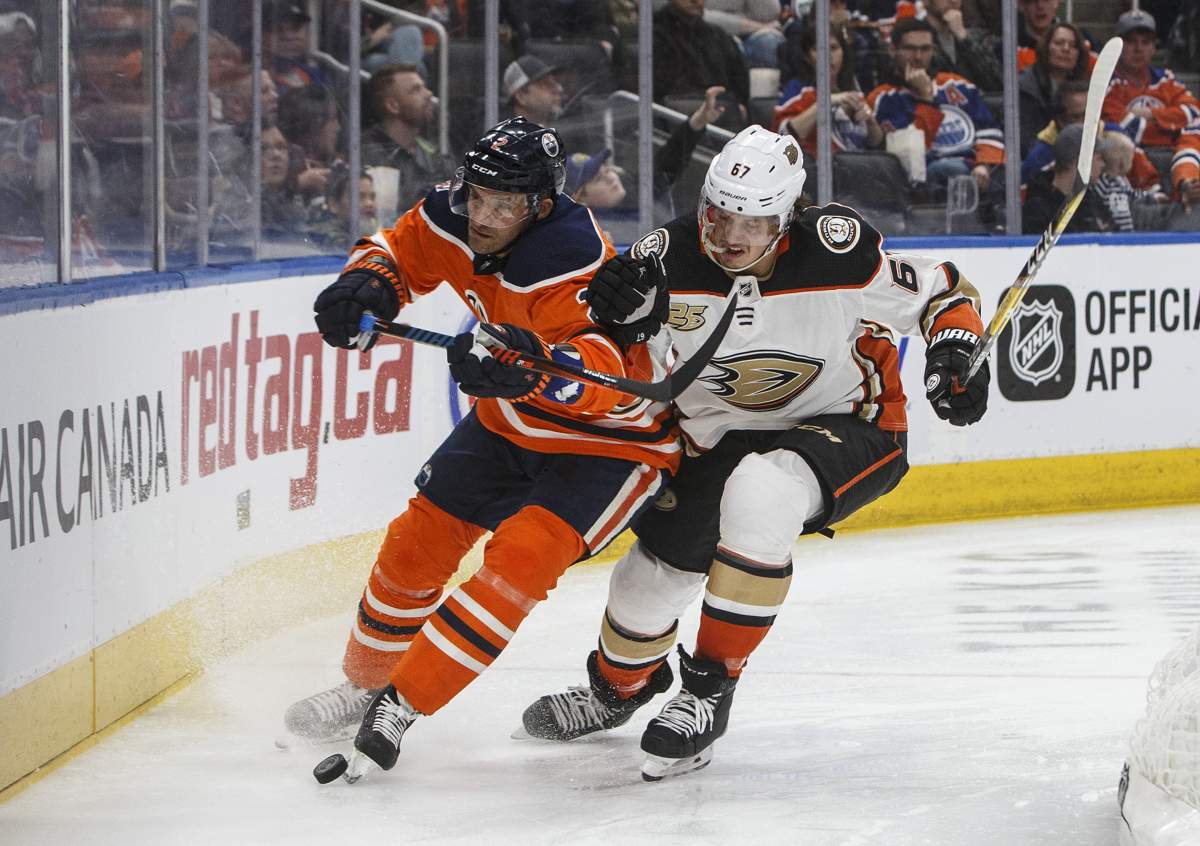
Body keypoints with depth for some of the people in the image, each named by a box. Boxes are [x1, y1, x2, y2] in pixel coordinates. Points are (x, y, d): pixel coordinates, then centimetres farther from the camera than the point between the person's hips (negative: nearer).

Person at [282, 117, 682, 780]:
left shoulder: (571, 266, -36)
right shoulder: (453, 218, -15)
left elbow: (606, 374, -49)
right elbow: (399, 251, 6)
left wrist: (530, 366, -68)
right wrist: (367, 284, -18)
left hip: (610, 439, -8)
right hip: (511, 424, 8)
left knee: (520, 558, -25)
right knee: (418, 542, 9)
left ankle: (399, 708, -19)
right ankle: (365, 684, 31)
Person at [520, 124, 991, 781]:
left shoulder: (837, 248, -26)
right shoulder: (672, 257, -17)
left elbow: (938, 291, -11)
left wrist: (956, 352, -29)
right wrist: (613, 303, -28)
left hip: (845, 429, -5)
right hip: (720, 440, 5)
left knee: (758, 491, -36)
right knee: (656, 568, 8)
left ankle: (710, 688, -21)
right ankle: (618, 686, 46)